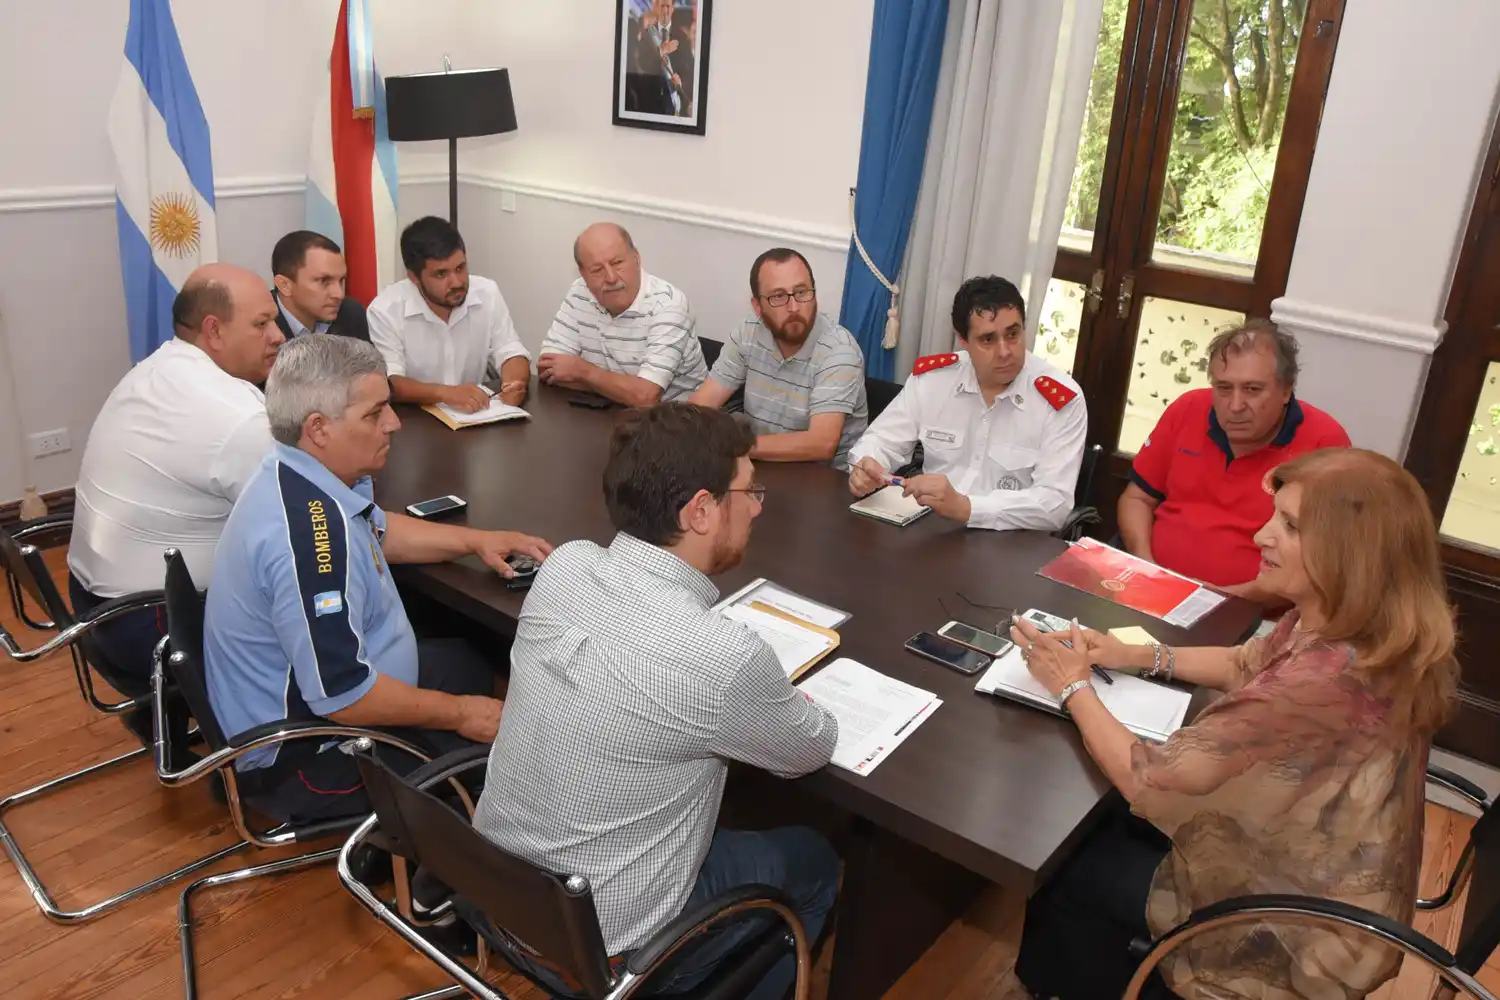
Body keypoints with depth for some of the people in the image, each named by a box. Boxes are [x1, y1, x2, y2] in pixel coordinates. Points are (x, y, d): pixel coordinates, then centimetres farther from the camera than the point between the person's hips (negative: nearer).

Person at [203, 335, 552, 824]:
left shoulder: (301, 475, -1)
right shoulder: (309, 529, -33)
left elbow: (377, 529, 21)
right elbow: (342, 696, -32)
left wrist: (476, 540, 9)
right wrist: (457, 714, -18)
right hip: (302, 758, -11)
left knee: (470, 662, 23)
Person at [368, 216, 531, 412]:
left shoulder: (488, 293, -1)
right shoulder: (385, 311, -12)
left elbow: (512, 353, -2)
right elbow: (387, 384, -20)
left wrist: (514, 383, -24)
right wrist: (444, 393, -36)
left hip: (477, 416, 3)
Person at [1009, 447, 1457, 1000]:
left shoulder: (1324, 681, -38)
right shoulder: (1332, 625, -10)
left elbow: (1147, 780, -31)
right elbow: (1246, 667, 12)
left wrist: (1073, 686, -16)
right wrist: (1137, 655, -2)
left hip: (1304, 923, -8)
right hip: (1309, 861, 8)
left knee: (1064, 868, 5)